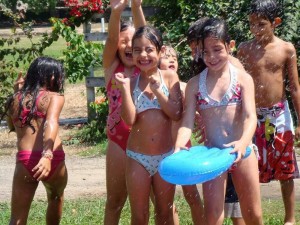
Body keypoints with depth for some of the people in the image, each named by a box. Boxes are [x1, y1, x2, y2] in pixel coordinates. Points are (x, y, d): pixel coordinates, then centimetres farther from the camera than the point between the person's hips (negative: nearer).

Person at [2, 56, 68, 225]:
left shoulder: (15, 100, 15)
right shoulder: (54, 97, 3)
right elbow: (51, 123, -15)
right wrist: (47, 155, -29)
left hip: (24, 160, 2)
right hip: (53, 160, -2)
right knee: (56, 197, 31)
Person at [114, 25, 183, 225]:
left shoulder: (169, 77, -3)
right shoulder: (131, 82, -2)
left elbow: (176, 114, -10)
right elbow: (129, 119, -12)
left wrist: (157, 90, -17)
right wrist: (125, 88, -18)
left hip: (165, 156, 0)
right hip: (137, 157, 0)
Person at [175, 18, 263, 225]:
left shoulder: (243, 79, -4)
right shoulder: (195, 84, 0)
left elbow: (250, 116, -14)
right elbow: (188, 121, -7)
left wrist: (243, 142, -35)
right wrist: (180, 145, -28)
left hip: (241, 152, -1)